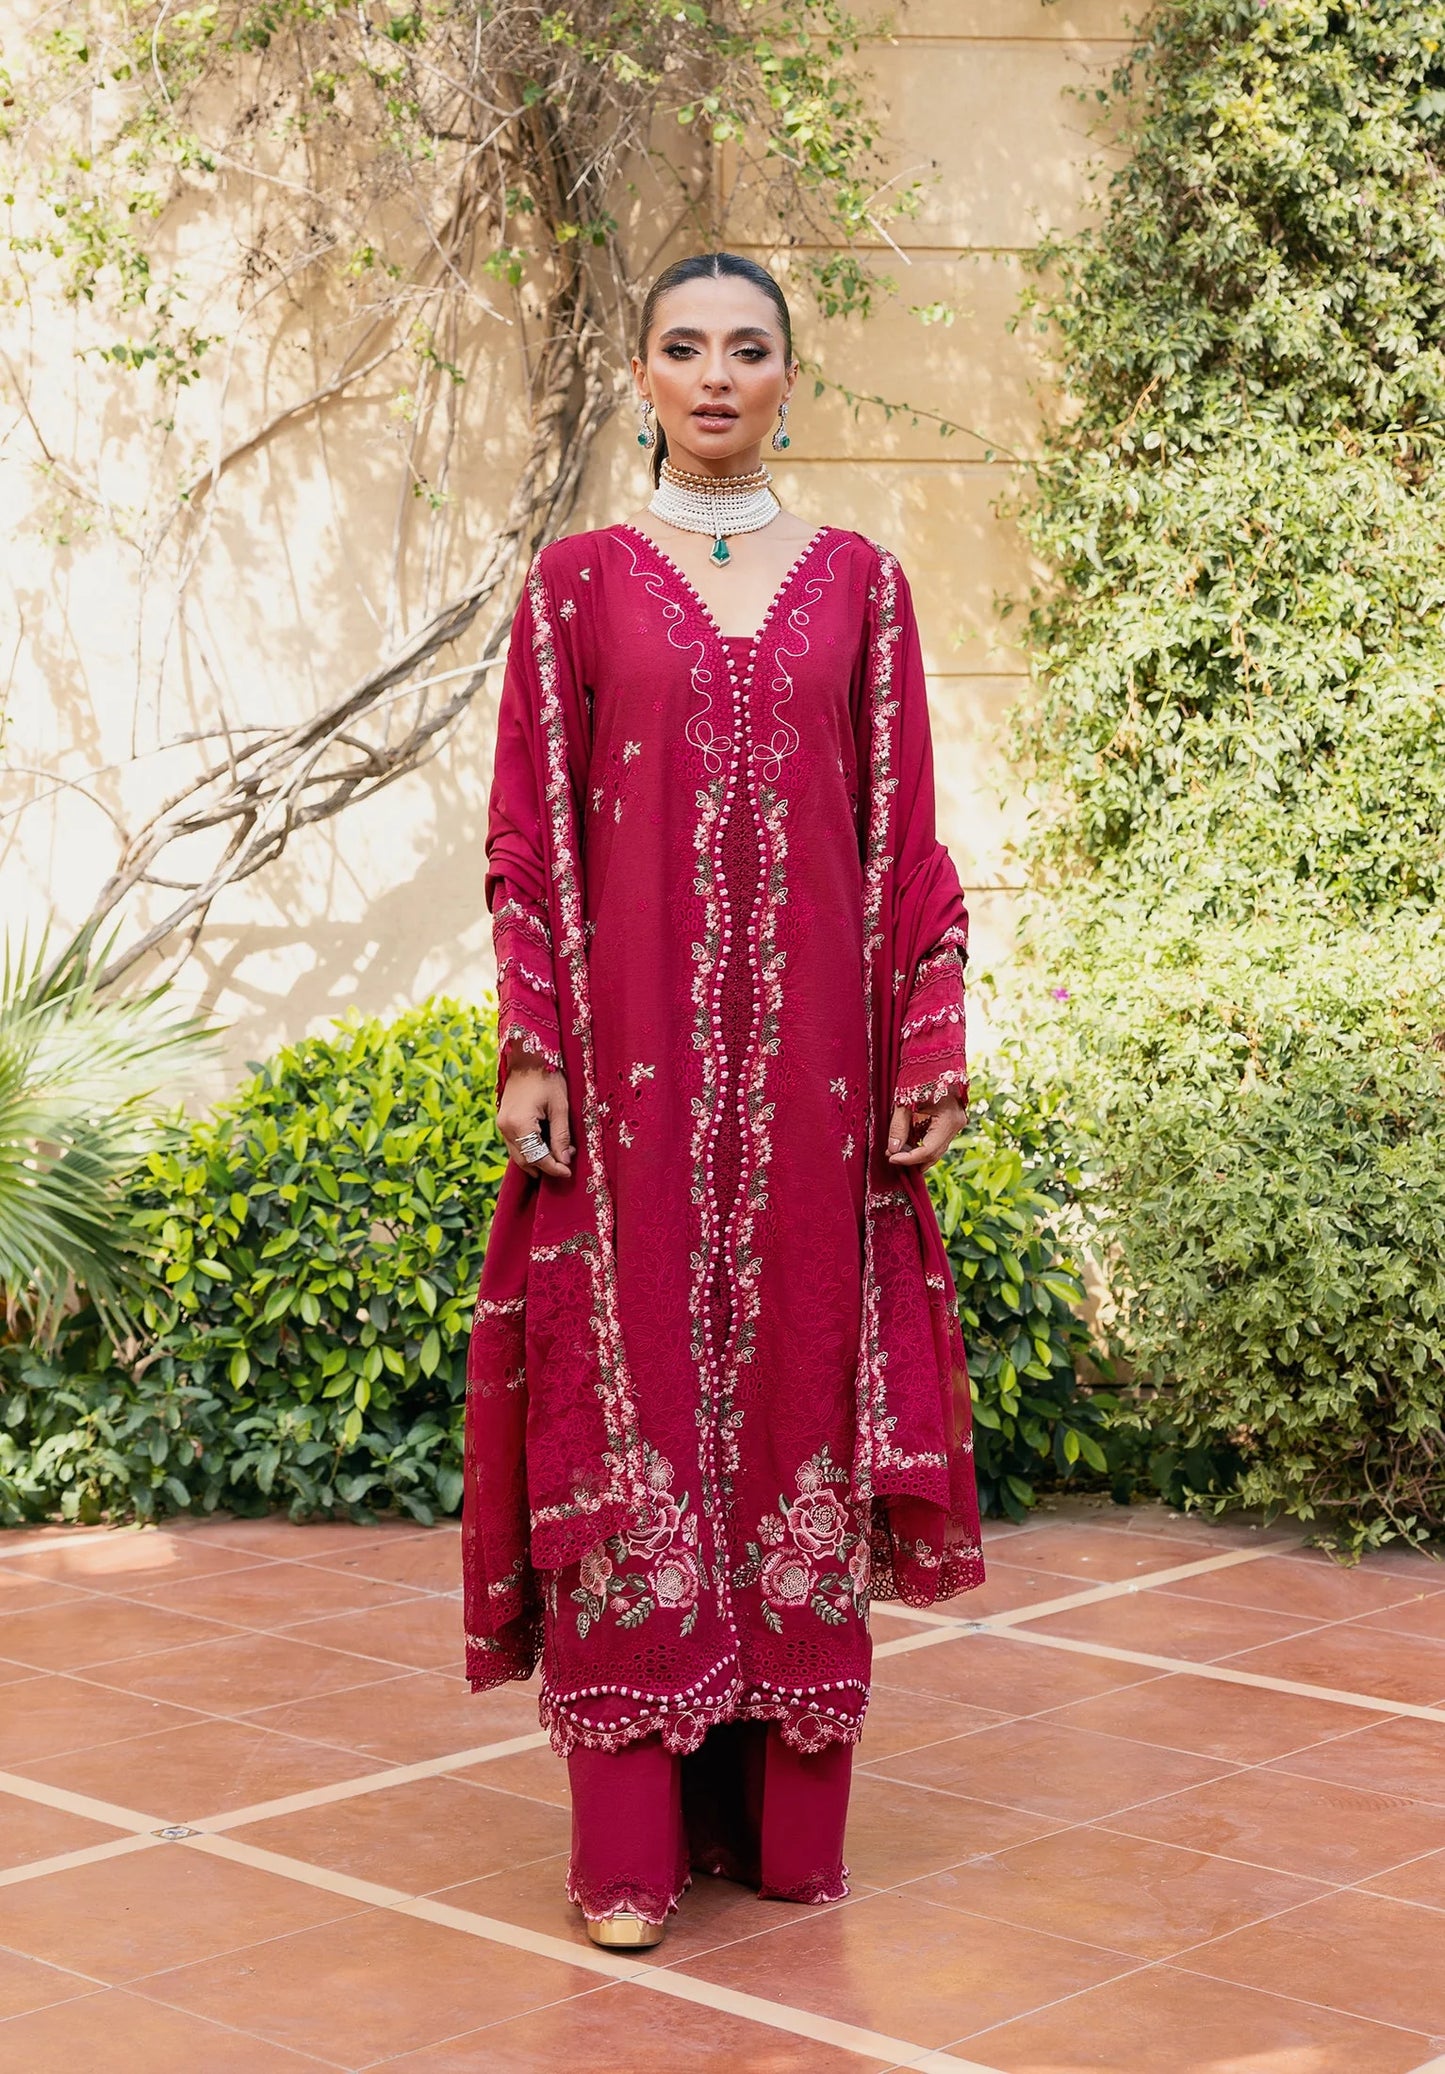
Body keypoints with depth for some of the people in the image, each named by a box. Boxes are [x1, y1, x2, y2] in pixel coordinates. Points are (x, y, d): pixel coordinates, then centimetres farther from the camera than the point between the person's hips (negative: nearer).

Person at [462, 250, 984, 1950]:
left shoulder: (858, 583, 10)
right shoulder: (580, 580, 7)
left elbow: (903, 832, 9)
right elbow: (527, 832, 3)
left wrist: (931, 1042, 2)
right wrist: (529, 1048, -5)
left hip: (807, 1049, 1)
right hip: (632, 1050, -1)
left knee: (798, 1383, 4)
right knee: (631, 1404, -2)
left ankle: (786, 1812, 17)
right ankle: (634, 1842, 5)